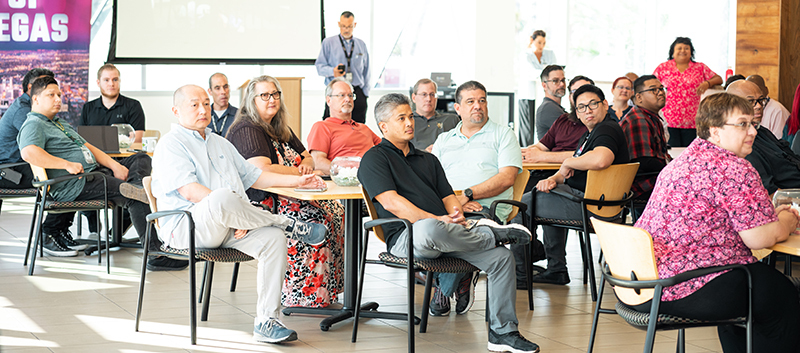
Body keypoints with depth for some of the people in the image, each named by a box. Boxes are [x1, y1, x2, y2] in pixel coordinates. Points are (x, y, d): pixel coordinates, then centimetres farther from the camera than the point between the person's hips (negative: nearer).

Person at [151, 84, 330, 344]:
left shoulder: (220, 143, 27)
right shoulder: (171, 144, 1)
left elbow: (253, 176, 31)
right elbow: (189, 190, -14)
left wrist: (297, 181, 20)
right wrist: (230, 207, -22)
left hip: (231, 228, 7)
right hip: (186, 227, -7)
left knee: (273, 237, -23)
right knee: (222, 198, -39)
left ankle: (266, 321, -23)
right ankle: (289, 225, -16)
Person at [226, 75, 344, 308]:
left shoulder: (281, 129, 20)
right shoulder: (247, 130, -10)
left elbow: (308, 157, 24)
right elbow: (261, 170, -24)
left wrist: (306, 164, -2)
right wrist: (298, 172, -12)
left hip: (287, 196, 9)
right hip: (260, 202, -9)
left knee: (336, 209, -11)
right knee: (315, 219, -29)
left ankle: (327, 289, -11)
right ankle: (307, 295, -24)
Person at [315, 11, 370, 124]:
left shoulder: (361, 45, 17)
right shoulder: (328, 42, 8)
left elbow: (366, 71, 18)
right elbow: (319, 66, 4)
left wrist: (366, 92, 11)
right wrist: (332, 71, -16)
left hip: (357, 92, 2)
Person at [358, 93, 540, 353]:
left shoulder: (428, 159, 28)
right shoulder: (374, 158, 5)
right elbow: (391, 202, -10)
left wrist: (456, 214, -5)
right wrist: (437, 220, -16)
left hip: (445, 233, 6)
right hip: (406, 236, -6)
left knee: (502, 257, -14)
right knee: (429, 230, -43)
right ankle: (489, 234, -15)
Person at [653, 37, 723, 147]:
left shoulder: (700, 68, 12)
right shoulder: (663, 67, 10)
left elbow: (718, 79, 12)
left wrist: (707, 83, -8)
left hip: (691, 122, 1)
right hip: (669, 121, -1)